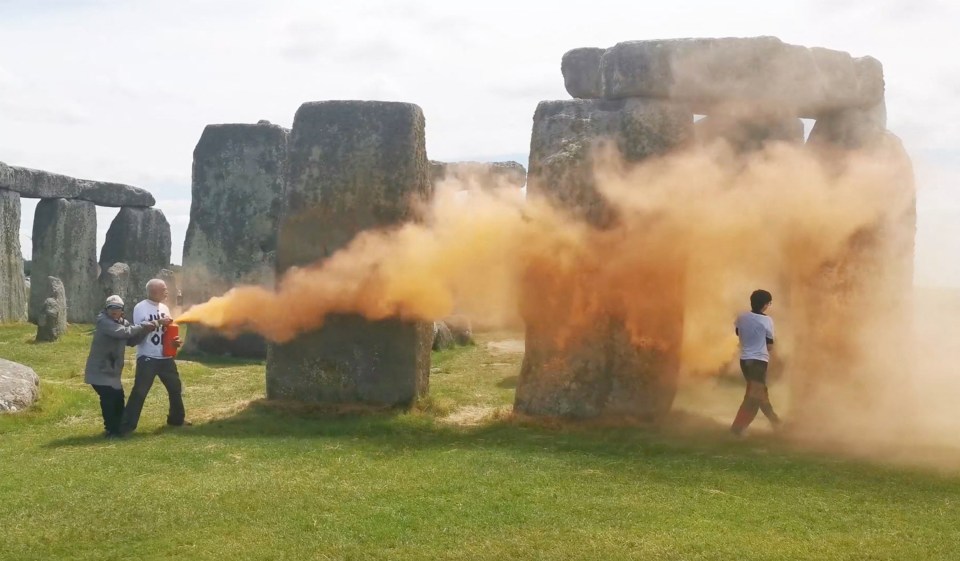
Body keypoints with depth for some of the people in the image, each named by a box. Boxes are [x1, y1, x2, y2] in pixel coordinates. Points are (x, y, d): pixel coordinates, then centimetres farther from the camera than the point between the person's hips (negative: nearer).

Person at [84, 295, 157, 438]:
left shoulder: (123, 322, 8)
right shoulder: (103, 321, -18)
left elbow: (132, 340, 7)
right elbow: (122, 332, -30)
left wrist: (145, 330, -8)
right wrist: (142, 326, -24)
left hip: (113, 370, 8)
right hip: (99, 370, -8)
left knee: (118, 398, 12)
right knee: (108, 398, -14)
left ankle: (118, 428, 27)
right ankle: (111, 429, -3)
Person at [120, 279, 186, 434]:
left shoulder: (164, 308, 12)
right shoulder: (140, 308, -10)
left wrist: (175, 340, -3)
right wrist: (158, 322, -22)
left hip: (165, 357, 7)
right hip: (147, 358, -7)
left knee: (175, 388, 16)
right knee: (139, 392, -9)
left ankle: (177, 419, 34)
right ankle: (127, 426, -5)